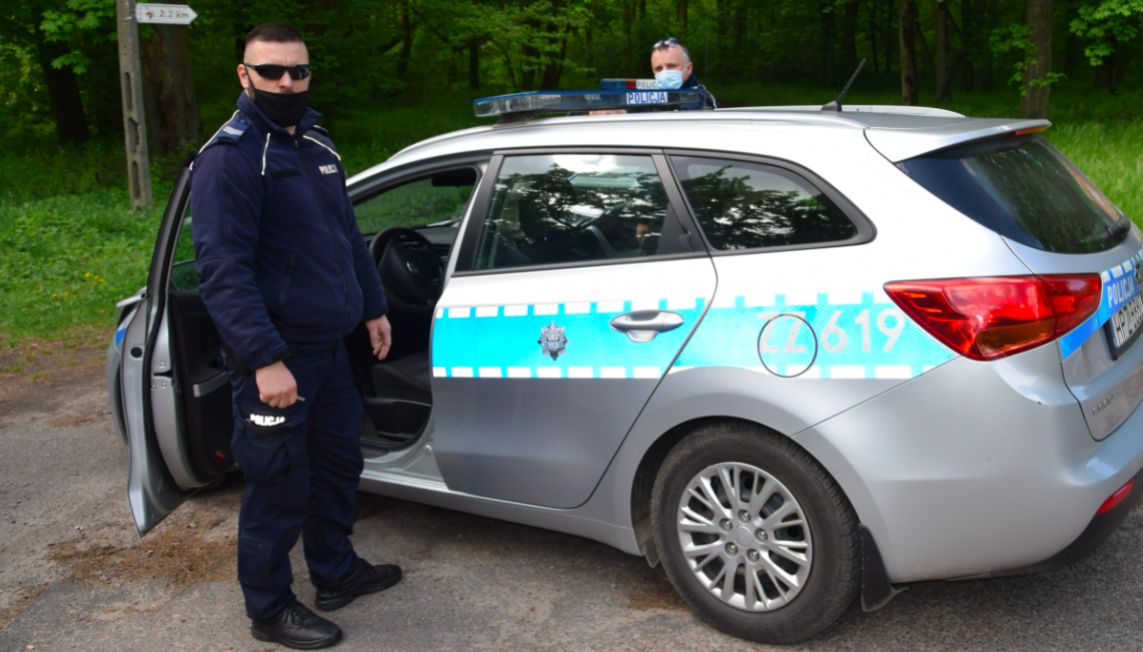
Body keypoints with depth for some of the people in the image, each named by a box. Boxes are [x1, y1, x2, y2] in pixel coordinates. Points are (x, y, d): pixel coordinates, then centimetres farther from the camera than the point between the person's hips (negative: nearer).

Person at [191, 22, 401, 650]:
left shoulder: (315, 142, 12)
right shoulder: (229, 157, -15)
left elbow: (347, 234, 21)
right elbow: (222, 269, -22)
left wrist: (372, 307, 20)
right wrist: (265, 358, -27)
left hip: (328, 342, 9)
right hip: (275, 354, -8)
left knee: (338, 461, 19)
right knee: (281, 484, 2)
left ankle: (336, 573, 38)